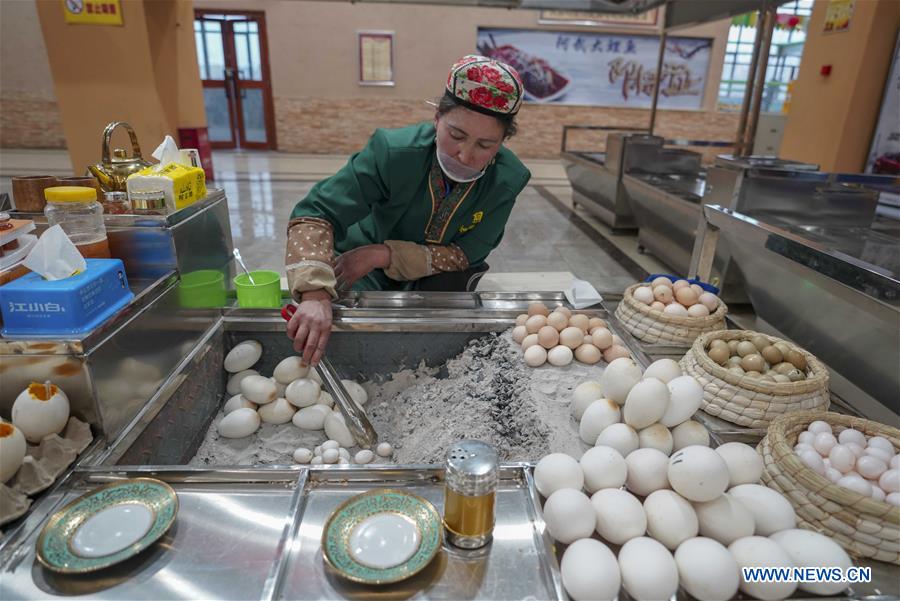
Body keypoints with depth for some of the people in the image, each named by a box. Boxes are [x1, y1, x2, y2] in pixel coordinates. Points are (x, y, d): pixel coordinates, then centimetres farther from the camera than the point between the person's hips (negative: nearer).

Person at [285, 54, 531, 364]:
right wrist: (315, 295, -54)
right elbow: (316, 213, -35)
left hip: (440, 273, 1)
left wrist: (384, 254, -34)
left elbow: (465, 256, -21)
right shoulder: (392, 151, -30)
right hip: (367, 270, -1)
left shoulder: (508, 179, -23)